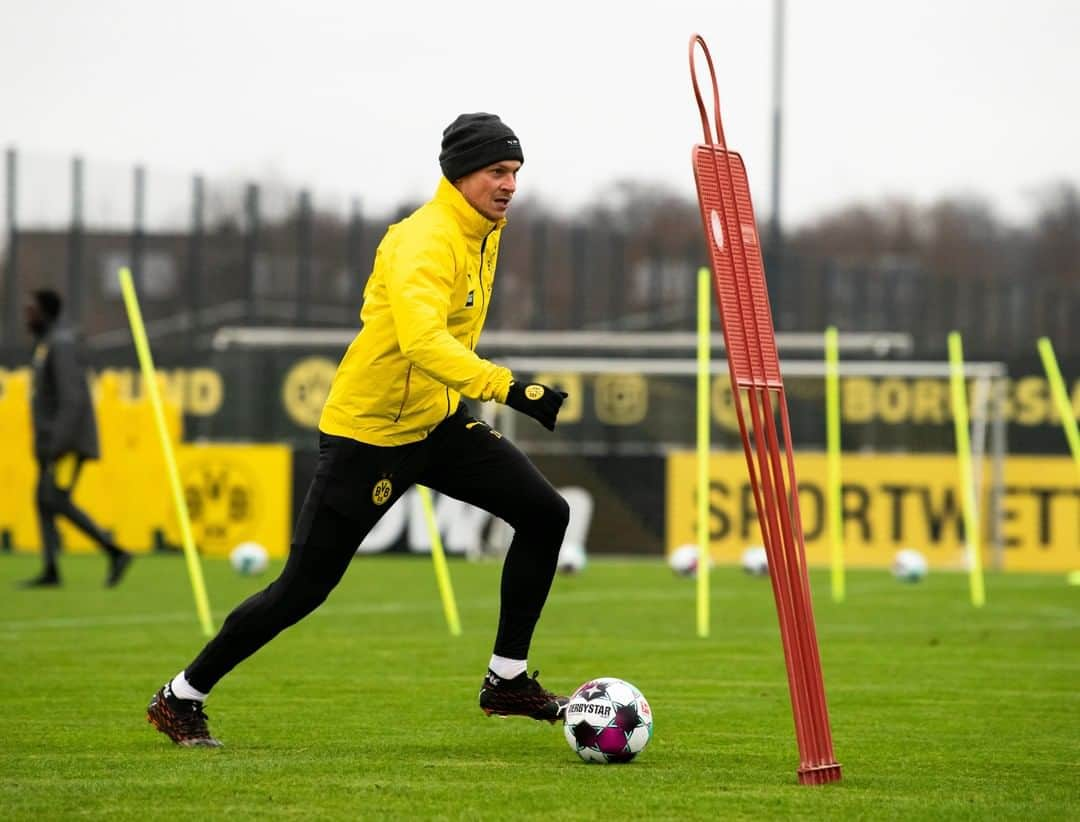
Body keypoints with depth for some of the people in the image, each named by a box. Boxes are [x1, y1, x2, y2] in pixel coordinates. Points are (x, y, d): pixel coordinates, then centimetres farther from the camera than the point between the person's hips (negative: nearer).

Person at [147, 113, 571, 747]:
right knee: (304, 588, -4)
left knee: (546, 513, -5)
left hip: (438, 420, 8)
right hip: (368, 432, -8)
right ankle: (182, 698, 12)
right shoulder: (427, 241, -25)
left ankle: (507, 681, 3)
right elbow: (422, 341, -43)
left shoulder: (486, 232, 5)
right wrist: (507, 387, -51)